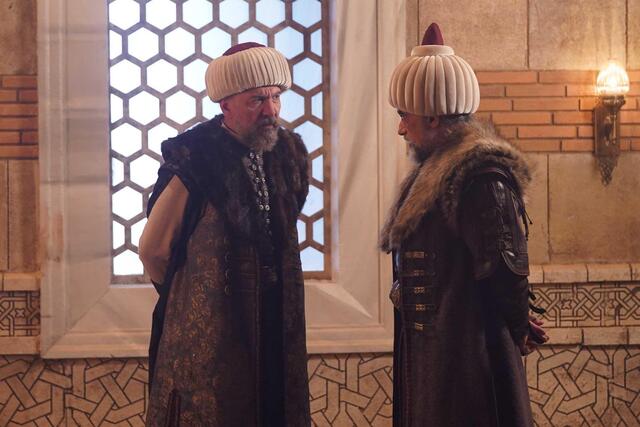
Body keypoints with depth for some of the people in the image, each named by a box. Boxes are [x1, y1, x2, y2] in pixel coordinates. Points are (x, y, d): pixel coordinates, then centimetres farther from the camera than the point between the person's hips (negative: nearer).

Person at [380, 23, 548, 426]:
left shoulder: (481, 177, -19)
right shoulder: (439, 171, 13)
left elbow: (506, 271, -19)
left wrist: (515, 330, -3)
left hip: (464, 362, -9)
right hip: (434, 355, 9)